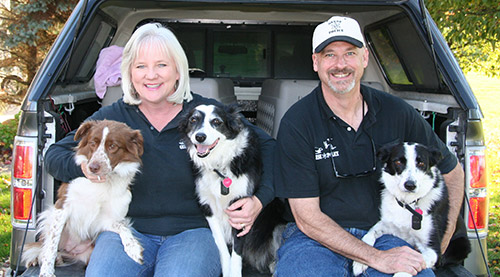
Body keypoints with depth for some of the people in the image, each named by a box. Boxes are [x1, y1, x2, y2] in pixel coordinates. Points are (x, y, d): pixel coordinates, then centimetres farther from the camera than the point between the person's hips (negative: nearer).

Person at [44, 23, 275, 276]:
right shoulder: (111, 117, 6)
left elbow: (266, 146, 8)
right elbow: (54, 156, 10)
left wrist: (260, 200, -7)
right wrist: (83, 166, -14)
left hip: (193, 230, -1)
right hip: (128, 228, 1)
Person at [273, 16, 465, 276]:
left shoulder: (397, 113, 1)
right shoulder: (296, 123, -8)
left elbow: (452, 171, 15)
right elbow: (307, 218, -11)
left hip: (382, 233, 3)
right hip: (316, 238, -2)